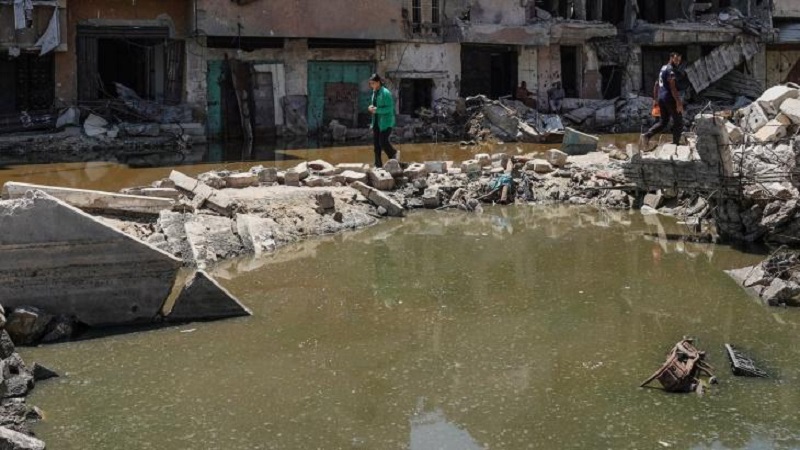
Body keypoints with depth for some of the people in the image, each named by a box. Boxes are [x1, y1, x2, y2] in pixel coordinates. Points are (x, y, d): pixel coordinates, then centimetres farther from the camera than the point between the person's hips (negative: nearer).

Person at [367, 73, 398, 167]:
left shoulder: (385, 93, -16)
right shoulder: (374, 92, 9)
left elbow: (389, 108, -19)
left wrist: (376, 110, -24)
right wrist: (371, 108, 2)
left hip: (386, 122, -8)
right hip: (376, 121, 8)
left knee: (383, 142, -9)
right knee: (376, 142, 6)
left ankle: (394, 154, 20)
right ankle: (378, 164, 14)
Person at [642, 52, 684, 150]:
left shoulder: (663, 68, 16)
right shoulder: (670, 70, -14)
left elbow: (656, 85, 21)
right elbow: (672, 87, -22)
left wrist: (655, 99, 25)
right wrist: (678, 102, -23)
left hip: (661, 98, 9)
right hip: (670, 98, -9)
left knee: (662, 122, 11)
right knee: (678, 122, 3)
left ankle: (647, 135, -7)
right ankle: (675, 144, 5)